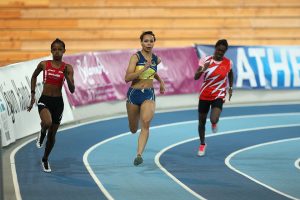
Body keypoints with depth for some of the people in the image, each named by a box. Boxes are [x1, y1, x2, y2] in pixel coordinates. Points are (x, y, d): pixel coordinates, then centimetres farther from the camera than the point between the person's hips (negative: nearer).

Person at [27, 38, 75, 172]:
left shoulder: (67, 68, -4)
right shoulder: (44, 65, -3)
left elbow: (72, 90, -7)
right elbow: (34, 77, 17)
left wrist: (67, 76, -23)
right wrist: (33, 94, 12)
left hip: (58, 102, 1)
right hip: (44, 100, -1)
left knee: (52, 134, 11)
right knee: (47, 122, -34)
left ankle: (45, 160, 34)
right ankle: (42, 133, 4)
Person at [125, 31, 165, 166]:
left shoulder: (156, 59, 5)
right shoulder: (136, 57, -9)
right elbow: (127, 78, -20)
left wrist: (160, 81, 18)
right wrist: (144, 69, -26)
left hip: (149, 95, 1)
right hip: (134, 94, -1)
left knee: (146, 123, -24)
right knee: (133, 129, 13)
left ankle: (139, 155, -29)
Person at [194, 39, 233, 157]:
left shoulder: (228, 63, -6)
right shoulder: (205, 60, -9)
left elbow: (230, 74, 18)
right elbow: (196, 77, -16)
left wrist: (230, 88, 13)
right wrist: (203, 69, -34)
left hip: (219, 96, -1)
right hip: (204, 95, 1)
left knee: (214, 119, -24)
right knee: (202, 121, 10)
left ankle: (214, 123, 17)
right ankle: (202, 144, 34)